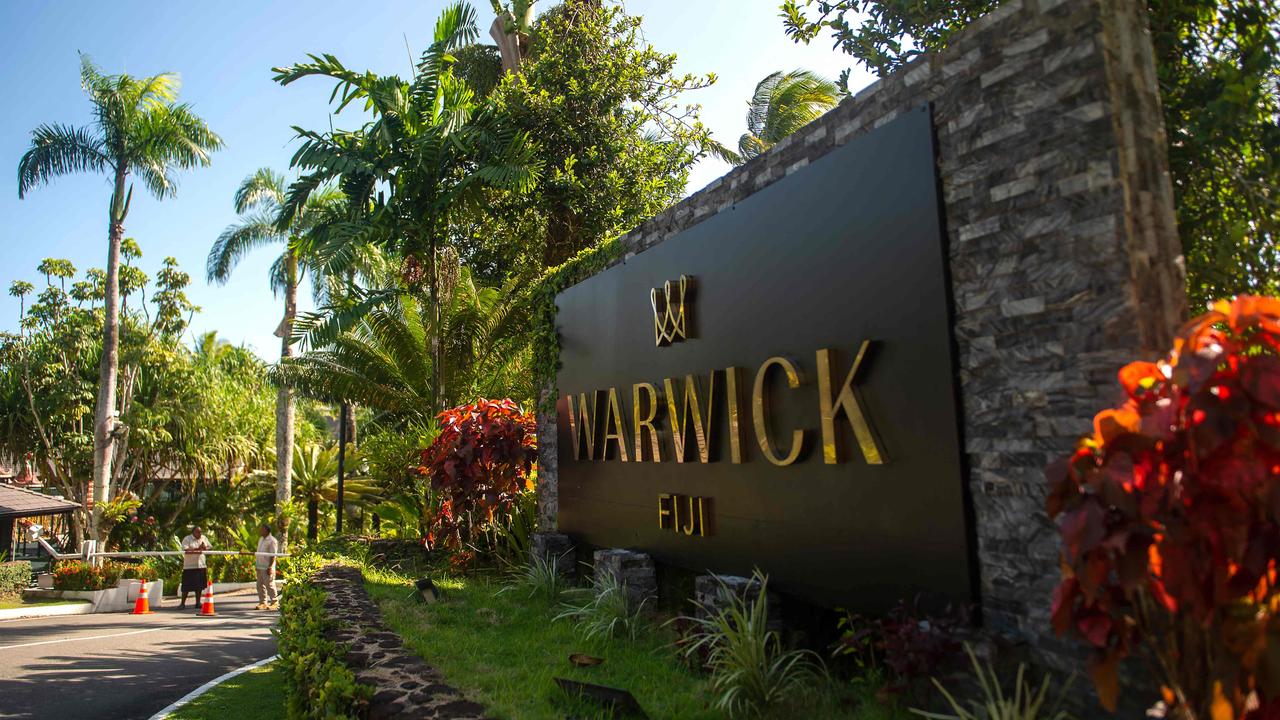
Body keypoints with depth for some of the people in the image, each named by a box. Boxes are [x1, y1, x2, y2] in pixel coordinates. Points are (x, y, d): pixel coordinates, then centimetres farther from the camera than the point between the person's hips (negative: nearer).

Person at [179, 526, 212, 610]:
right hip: (189, 566, -5)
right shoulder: (187, 539, -6)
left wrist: (205, 548, -9)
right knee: (187, 586, -3)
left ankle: (198, 602, 17)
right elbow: (185, 550, -20)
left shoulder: (204, 538, 11)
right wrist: (197, 549, -24)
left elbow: (211, 547, 12)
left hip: (201, 565, 5)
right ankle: (183, 603, 7)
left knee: (199, 585, 8)